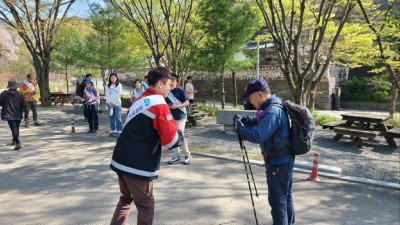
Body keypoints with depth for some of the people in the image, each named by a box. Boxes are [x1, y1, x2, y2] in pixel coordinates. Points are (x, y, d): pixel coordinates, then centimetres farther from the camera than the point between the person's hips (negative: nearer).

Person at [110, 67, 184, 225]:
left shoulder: (139, 101, 14)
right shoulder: (159, 105, -12)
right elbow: (172, 140, -16)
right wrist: (180, 135, 6)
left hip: (121, 161, 8)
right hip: (139, 166, -8)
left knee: (126, 199, 26)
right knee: (146, 207, 8)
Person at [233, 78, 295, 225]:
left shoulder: (273, 112, -25)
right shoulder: (275, 107, 7)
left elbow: (258, 136, -31)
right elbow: (260, 122, 21)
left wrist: (240, 128, -16)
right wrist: (243, 119, 5)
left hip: (278, 163, -10)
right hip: (285, 160, 10)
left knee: (277, 200, 1)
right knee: (285, 196, 21)